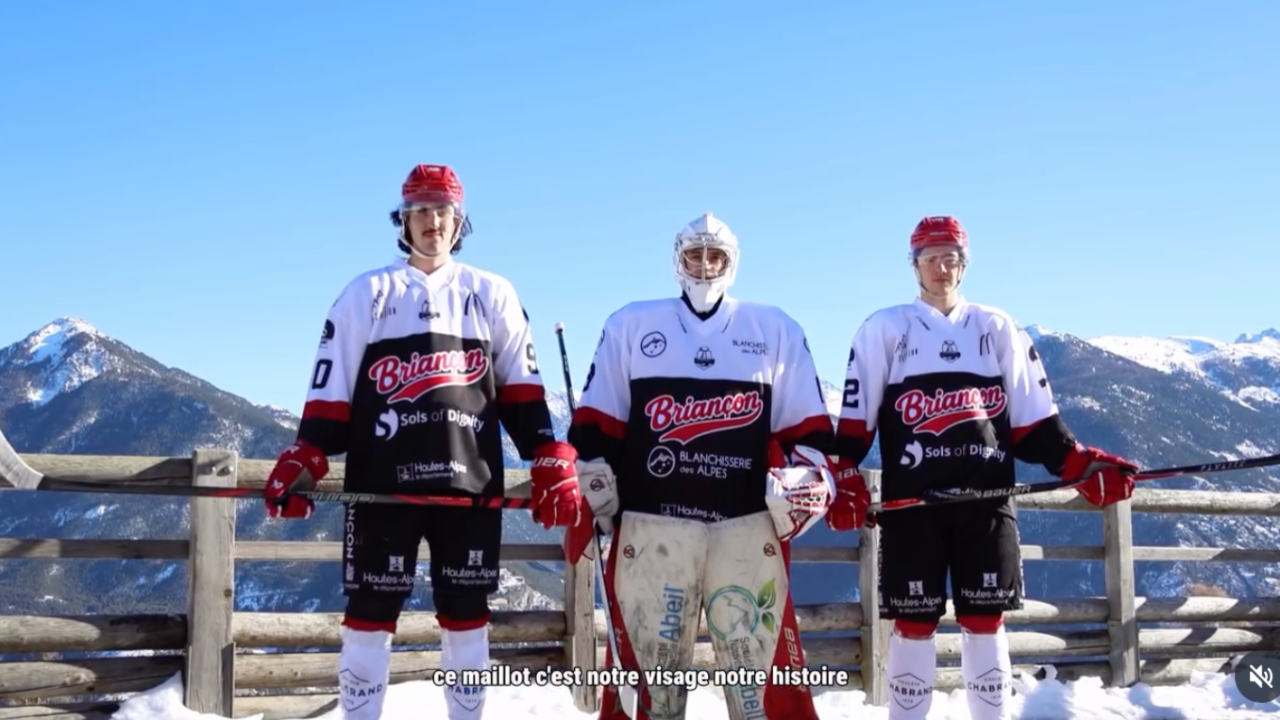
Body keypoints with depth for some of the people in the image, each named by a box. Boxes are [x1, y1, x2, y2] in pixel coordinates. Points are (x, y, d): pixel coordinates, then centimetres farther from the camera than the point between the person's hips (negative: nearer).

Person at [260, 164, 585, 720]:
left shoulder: (492, 294, 12)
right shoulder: (366, 293, 9)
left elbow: (522, 388, 10)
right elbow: (331, 387, 5)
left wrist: (552, 465, 0)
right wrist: (304, 460, -7)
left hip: (470, 484, 1)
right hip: (381, 482, -1)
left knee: (466, 614, 7)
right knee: (370, 613, 1)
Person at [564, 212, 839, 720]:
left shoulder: (776, 330, 12)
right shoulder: (631, 324, 11)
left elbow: (807, 428, 12)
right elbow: (593, 428, 10)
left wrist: (802, 484, 0)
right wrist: (594, 495, 4)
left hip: (748, 527, 0)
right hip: (650, 525, 0)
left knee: (762, 668, 2)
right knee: (648, 669, 3)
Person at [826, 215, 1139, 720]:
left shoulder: (999, 329, 13)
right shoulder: (883, 329, 7)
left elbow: (1034, 422, 10)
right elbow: (856, 418, 2)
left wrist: (1083, 466, -3)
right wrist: (845, 483, -11)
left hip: (987, 501, 2)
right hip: (910, 502, -1)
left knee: (985, 621, 5)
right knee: (914, 624, 1)